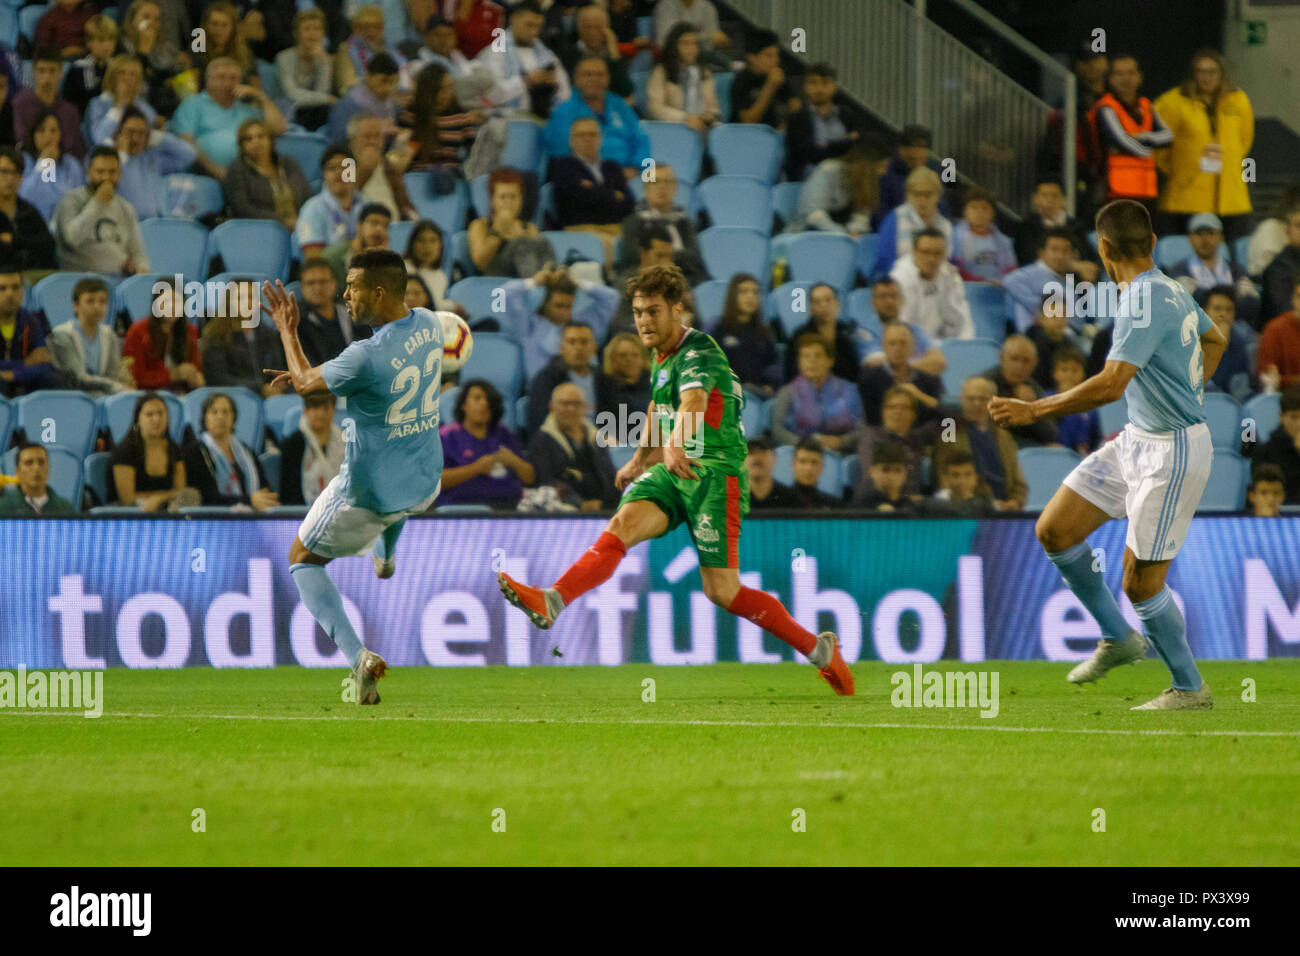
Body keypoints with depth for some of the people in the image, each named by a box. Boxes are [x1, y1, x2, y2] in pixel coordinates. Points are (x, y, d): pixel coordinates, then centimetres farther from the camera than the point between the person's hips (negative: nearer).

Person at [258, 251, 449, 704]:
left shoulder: (367, 357, -29)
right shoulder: (428, 325, -6)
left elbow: (304, 382, -9)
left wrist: (287, 330, 8)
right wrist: (305, 372, 16)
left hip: (369, 493, -7)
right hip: (426, 485, 7)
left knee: (303, 560, 14)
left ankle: (357, 654, -5)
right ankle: (386, 556, 64)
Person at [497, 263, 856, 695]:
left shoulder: (699, 353, -15)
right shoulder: (662, 357, 13)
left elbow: (694, 401, -37)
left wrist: (675, 443, -56)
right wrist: (639, 460, 45)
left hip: (715, 471, -7)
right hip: (671, 471, 7)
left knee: (722, 591, -9)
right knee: (623, 525, -22)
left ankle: (819, 648, 7)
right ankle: (551, 602, -40)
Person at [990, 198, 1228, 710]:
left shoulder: (1145, 303, -23)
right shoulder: (1169, 289, 7)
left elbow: (1111, 384, -32)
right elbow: (1214, 340, 26)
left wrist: (1034, 410, -26)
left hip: (1172, 452, -10)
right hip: (1137, 439, 10)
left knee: (1140, 582, -4)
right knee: (1053, 531, 8)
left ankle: (1190, 688, 13)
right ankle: (1118, 638, 21)